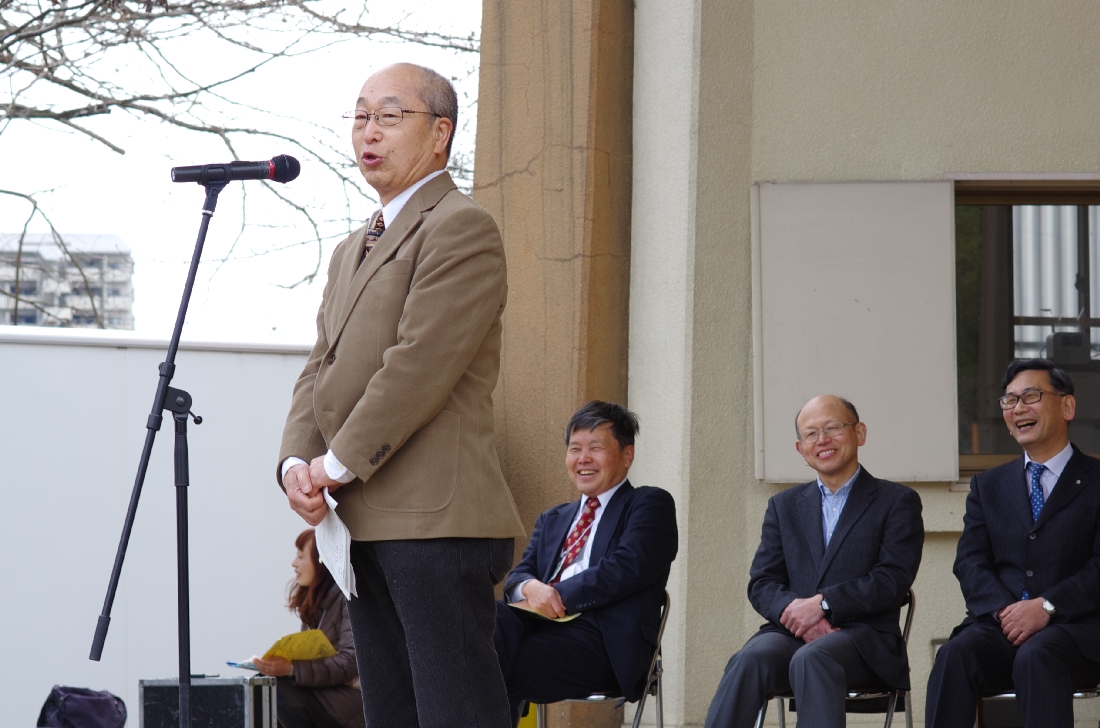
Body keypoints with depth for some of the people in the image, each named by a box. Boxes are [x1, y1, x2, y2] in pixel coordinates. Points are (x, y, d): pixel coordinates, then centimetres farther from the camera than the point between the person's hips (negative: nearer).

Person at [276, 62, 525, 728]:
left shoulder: (463, 228, -7)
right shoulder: (352, 252, 25)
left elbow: (419, 367, -15)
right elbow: (322, 370, 19)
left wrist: (339, 465, -12)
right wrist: (298, 461, 1)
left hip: (438, 523, -10)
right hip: (368, 525, 10)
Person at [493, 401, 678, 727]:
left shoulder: (650, 504, 11)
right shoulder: (552, 520, 32)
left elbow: (628, 568, -6)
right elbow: (518, 575, 18)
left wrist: (558, 596, -10)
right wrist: (531, 588, -8)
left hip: (604, 642, -6)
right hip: (540, 623, 6)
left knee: (500, 668, -33)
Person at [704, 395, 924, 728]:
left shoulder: (897, 501, 10)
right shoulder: (784, 506, 23)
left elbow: (893, 581, -3)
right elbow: (761, 584, 13)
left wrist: (822, 604, -14)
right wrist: (793, 611, -10)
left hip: (863, 636, -3)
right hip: (791, 633, 3)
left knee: (810, 659, -37)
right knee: (750, 660, -31)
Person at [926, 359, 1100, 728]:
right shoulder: (988, 485, 22)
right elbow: (970, 562, 10)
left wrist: (1046, 607, -17)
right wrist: (1003, 610, -11)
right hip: (998, 625, 3)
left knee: (1036, 656, -38)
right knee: (954, 655, -30)